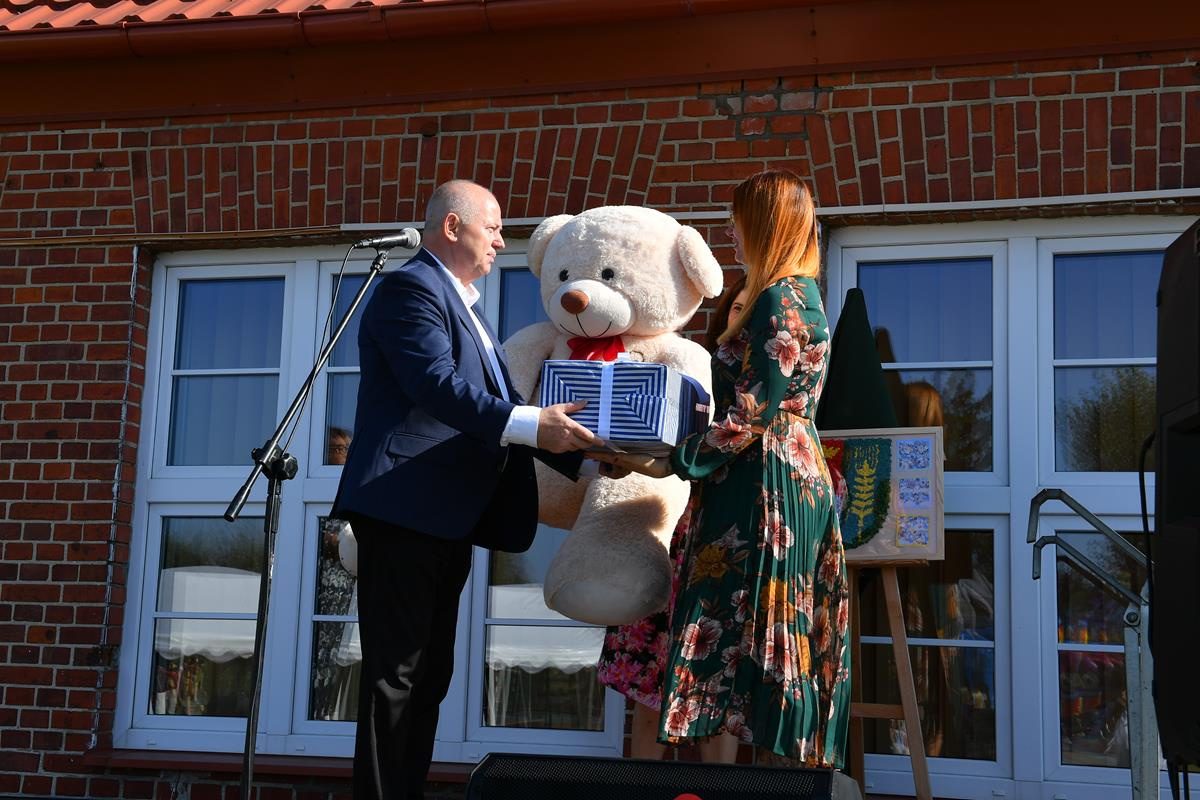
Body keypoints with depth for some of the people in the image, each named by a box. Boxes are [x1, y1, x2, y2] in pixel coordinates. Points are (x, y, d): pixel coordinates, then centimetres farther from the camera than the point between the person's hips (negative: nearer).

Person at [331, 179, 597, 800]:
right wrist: (532, 425, -27)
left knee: (429, 678, 12)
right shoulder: (411, 288, -6)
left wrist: (585, 457, 9)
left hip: (446, 520, 10)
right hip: (405, 513, -10)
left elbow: (500, 403, 18)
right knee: (396, 676, -7)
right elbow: (437, 386, -21)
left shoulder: (463, 306, 24)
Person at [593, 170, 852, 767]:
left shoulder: (780, 300, -14)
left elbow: (749, 417, -19)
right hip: (792, 473, 10)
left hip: (768, 486, -10)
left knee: (743, 636, -7)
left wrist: (671, 463, -14)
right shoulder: (799, 294, 18)